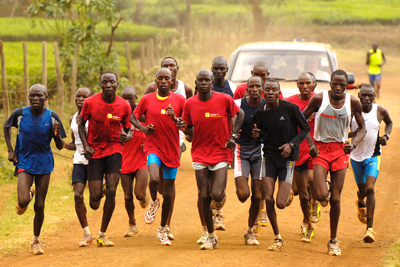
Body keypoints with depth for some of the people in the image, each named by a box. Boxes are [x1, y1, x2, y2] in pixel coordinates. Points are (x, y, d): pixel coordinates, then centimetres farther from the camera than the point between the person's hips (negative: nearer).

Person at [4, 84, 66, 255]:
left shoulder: (52, 117, -9)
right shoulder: (20, 114, -10)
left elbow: (60, 147, -2)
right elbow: (6, 127, 12)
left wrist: (57, 135, -23)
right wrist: (10, 150, 4)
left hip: (44, 164, 1)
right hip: (24, 162, -1)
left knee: (39, 206, 3)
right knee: (23, 201, -19)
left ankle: (36, 242, 22)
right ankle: (28, 195, 19)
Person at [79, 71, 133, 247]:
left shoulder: (124, 106, -5)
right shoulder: (90, 102, -7)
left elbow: (127, 129, 8)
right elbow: (82, 124, 6)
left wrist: (127, 136, -15)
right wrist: (86, 146, -6)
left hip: (114, 149, 0)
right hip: (95, 150, 0)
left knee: (111, 191, -11)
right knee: (95, 197, -7)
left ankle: (102, 234, 2)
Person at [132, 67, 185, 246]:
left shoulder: (179, 100, 1)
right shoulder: (147, 99, 1)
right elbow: (133, 117, 14)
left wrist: (175, 118, -18)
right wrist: (143, 128, -5)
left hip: (172, 150, 1)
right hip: (153, 146, -1)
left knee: (168, 194, 5)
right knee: (154, 179, -30)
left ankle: (162, 230, 23)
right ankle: (153, 202, 5)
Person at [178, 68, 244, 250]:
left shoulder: (225, 99, -8)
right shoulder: (190, 104, -1)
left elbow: (239, 114, 9)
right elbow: (190, 131, 10)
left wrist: (232, 136, -2)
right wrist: (184, 128, -13)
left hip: (221, 153, -2)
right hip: (200, 155, 2)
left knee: (217, 195, -13)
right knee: (204, 196, 0)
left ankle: (222, 195, 27)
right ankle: (210, 236, 14)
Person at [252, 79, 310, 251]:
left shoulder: (290, 108, -10)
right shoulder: (260, 113, 0)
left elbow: (306, 128, -1)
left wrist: (291, 144, -13)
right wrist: (256, 136, -10)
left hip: (287, 158, -3)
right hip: (269, 156, 3)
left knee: (280, 204, -10)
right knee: (268, 199, -10)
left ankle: (288, 192, 30)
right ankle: (277, 238, 9)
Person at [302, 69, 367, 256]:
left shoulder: (353, 102, -3)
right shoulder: (319, 99, -9)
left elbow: (362, 128, 8)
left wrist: (353, 144, -10)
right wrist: (310, 143, -9)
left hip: (340, 150, 2)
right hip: (320, 149, -2)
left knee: (335, 199, 1)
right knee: (321, 196, -17)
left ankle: (333, 241, 15)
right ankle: (319, 186, 23)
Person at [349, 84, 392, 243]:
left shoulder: (380, 111, -7)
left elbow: (389, 123, 15)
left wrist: (386, 135, -3)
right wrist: (353, 133, -23)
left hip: (373, 156, -1)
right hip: (356, 156, 1)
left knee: (370, 189, -18)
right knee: (362, 191, 15)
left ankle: (370, 229, -18)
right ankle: (360, 203, 56)